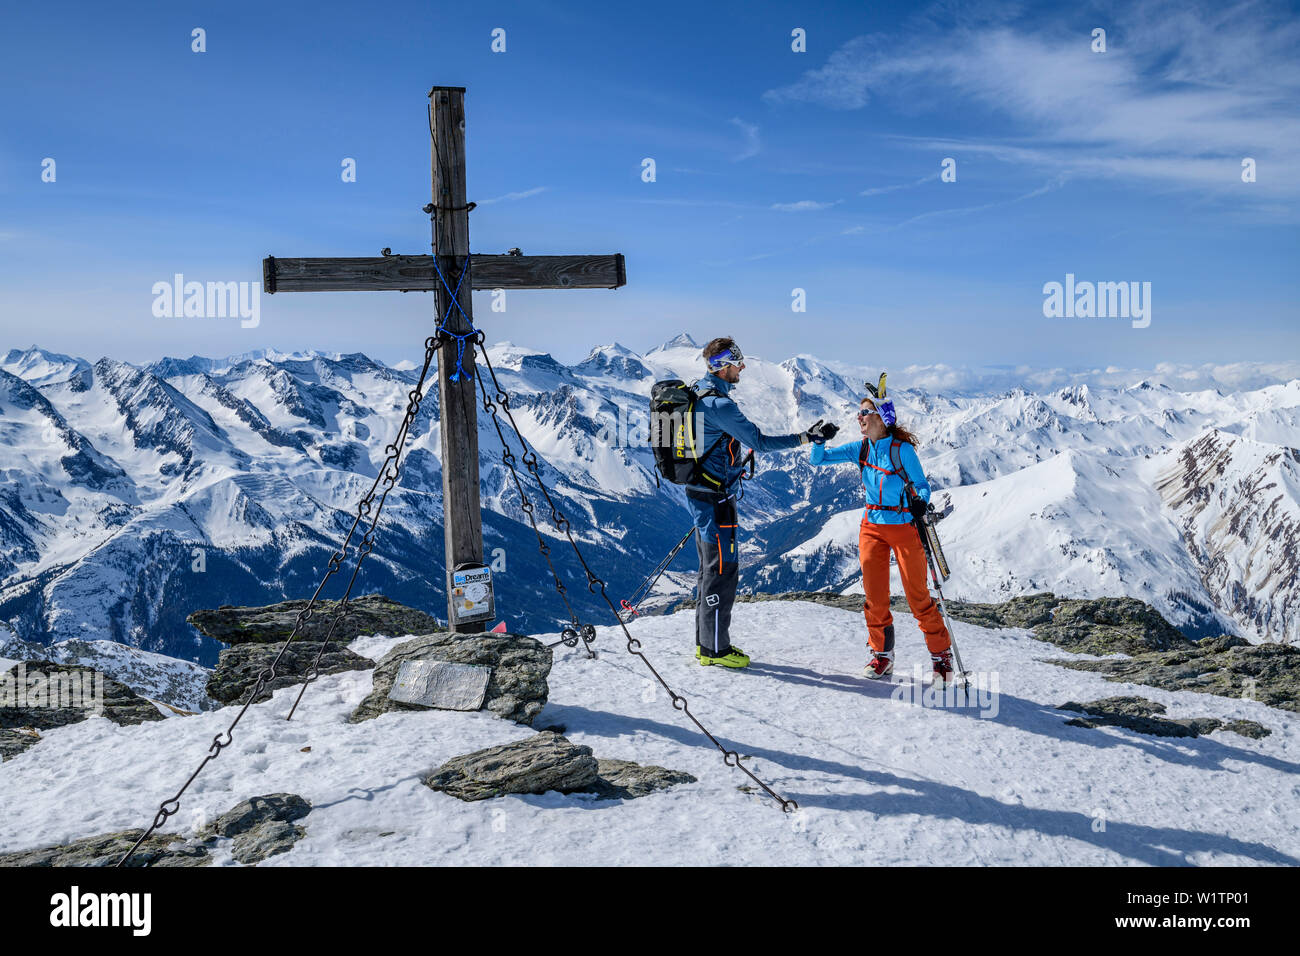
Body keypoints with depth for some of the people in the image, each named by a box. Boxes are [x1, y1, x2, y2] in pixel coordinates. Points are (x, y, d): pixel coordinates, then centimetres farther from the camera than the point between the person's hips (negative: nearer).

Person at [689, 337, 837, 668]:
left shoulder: (697, 392, 9)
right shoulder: (718, 404, -22)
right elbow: (760, 442, -21)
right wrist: (807, 437, -17)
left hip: (700, 491, 10)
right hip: (716, 498, -10)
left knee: (712, 567, 17)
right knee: (723, 569, -2)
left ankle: (706, 641, 25)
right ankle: (715, 649, 6)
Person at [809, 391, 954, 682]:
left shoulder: (902, 449, -10)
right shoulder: (860, 449, 4)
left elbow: (922, 485, -6)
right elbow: (819, 459, 5)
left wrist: (920, 503, -27)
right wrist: (819, 441, -15)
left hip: (904, 526, -4)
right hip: (872, 526, 4)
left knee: (917, 595, -2)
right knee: (874, 595, 3)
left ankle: (941, 653, 13)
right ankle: (881, 653, 18)